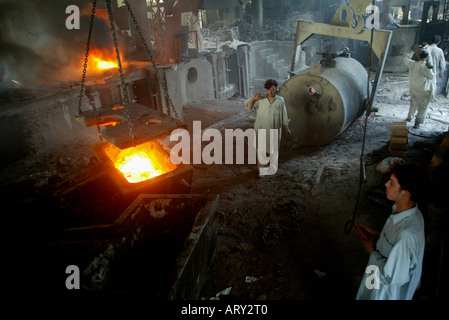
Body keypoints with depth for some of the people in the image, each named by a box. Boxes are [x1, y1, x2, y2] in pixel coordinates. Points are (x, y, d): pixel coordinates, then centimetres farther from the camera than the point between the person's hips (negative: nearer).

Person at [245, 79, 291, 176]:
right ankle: (263, 170, 23)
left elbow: (284, 115, 4)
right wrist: (253, 98, -17)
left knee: (274, 150, 13)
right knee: (261, 149, 7)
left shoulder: (280, 100, -1)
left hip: (275, 130, 0)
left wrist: (287, 129, 8)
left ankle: (273, 169, 31)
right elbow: (247, 107, 0)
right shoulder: (260, 100, -2)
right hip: (262, 129, 0)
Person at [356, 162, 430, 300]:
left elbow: (390, 276, -30)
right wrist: (375, 234, -2)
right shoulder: (408, 211, -11)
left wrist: (372, 251, -18)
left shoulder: (407, 233, -39)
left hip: (390, 291, -7)